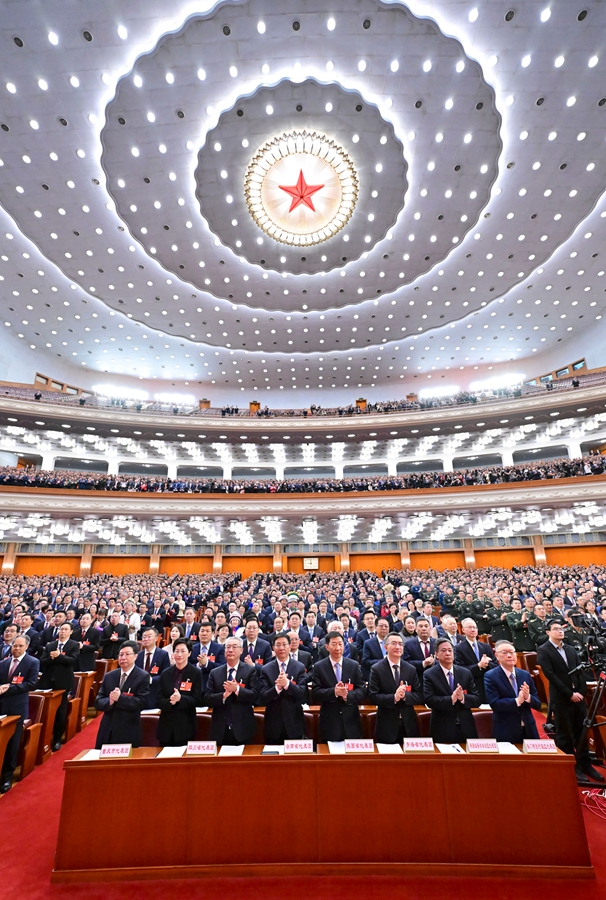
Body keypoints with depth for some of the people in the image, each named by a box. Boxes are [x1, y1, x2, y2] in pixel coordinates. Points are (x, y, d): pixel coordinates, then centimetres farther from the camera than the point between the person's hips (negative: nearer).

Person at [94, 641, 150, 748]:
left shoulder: (143, 677, -9)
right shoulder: (109, 676, 6)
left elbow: (143, 703, -17)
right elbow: (98, 702, 4)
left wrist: (120, 698, -22)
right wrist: (109, 701, -17)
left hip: (129, 732, -4)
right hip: (107, 731, 4)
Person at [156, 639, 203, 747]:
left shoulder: (196, 673, -6)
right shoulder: (165, 673, 4)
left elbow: (198, 700, -8)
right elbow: (159, 700, 3)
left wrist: (180, 698, -24)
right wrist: (169, 701, -18)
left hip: (186, 726, -3)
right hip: (166, 725, 3)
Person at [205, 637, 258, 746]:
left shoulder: (250, 670, -3)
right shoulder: (214, 673, 4)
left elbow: (255, 695, -10)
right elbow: (207, 699, -1)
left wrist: (237, 689, -24)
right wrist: (224, 695, -19)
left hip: (242, 729, -2)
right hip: (220, 729, 2)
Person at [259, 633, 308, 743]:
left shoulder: (299, 667, -5)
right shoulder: (266, 669, -4)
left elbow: (303, 695, -12)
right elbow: (262, 699, -9)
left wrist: (287, 684, -29)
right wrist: (277, 687, -27)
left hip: (294, 723, 0)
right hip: (273, 724, 0)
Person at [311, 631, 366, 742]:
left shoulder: (354, 665, 1)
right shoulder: (319, 667, -4)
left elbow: (362, 691, -1)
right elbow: (315, 693, -9)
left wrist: (348, 695, -21)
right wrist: (334, 692, -25)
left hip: (351, 721, 2)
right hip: (329, 722, -1)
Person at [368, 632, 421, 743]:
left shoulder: (411, 669, 2)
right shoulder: (376, 669, -9)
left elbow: (419, 696, 1)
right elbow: (373, 696, -12)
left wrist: (405, 695, -19)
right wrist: (394, 697, -25)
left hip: (408, 725, 3)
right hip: (386, 726, -3)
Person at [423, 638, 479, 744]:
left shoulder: (466, 673, 4)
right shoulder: (429, 675, -7)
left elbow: (477, 700, 2)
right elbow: (429, 700, -16)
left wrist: (463, 698, -19)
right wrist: (451, 699, -28)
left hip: (466, 728, 3)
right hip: (442, 729, -3)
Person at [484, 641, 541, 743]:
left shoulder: (525, 675, 4)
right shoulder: (490, 676, -11)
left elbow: (538, 704, 5)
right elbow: (494, 703, -19)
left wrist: (528, 697, -16)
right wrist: (517, 701, -24)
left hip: (528, 730, 5)